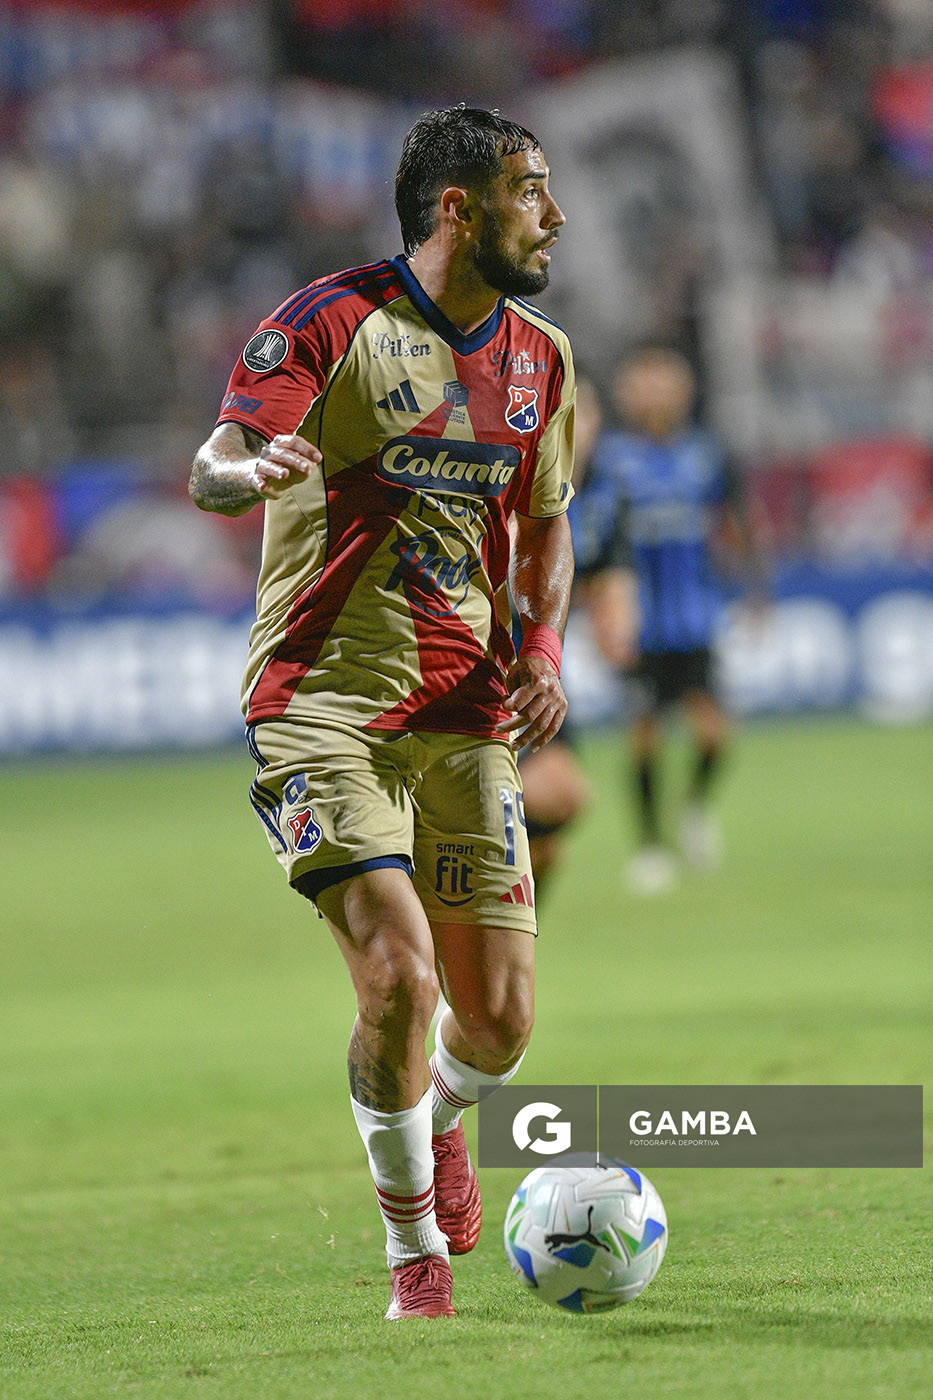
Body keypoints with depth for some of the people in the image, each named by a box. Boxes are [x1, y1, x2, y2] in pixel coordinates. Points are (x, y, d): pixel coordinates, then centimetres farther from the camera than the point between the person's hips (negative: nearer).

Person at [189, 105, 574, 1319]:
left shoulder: (541, 356, 11)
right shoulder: (331, 321, -7)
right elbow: (211, 472, -13)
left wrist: (543, 648, 4)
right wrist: (250, 470, -38)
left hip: (468, 718, 5)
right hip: (326, 706, -5)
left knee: (499, 1024, 1)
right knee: (398, 975, -19)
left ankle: (431, 1115, 39)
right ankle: (416, 1251, 3)